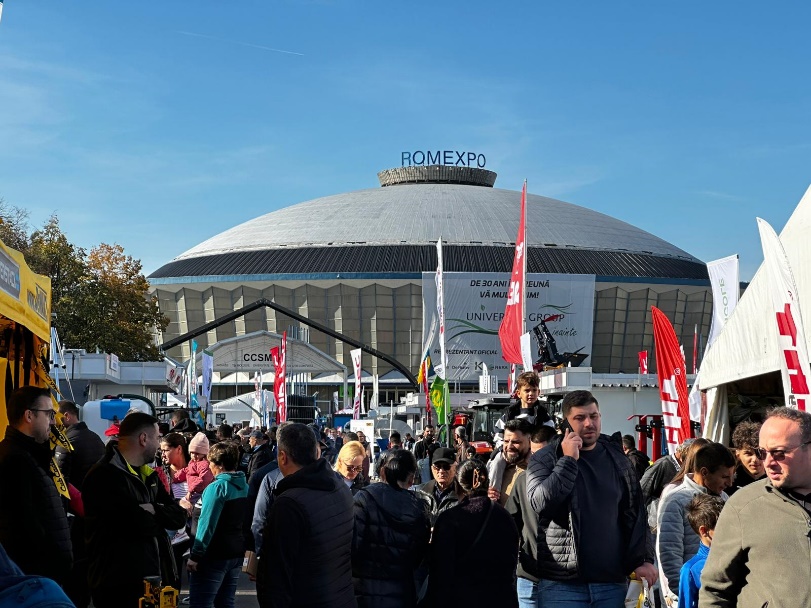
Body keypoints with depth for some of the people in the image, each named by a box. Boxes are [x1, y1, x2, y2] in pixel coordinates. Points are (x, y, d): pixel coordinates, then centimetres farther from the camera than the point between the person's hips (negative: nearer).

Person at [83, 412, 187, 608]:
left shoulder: (148, 474, 15)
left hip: (151, 579, 9)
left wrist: (154, 510, -13)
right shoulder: (105, 475, -16)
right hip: (119, 585, -9)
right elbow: (139, 525, -25)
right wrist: (161, 516, -4)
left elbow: (179, 517, 6)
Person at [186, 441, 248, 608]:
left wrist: (195, 556, -17)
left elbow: (207, 524, -19)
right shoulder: (245, 486, 9)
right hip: (237, 555, 8)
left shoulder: (217, 487, -15)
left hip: (214, 557, -8)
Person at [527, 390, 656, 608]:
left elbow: (635, 512, 10)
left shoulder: (616, 457, 10)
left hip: (612, 581, 3)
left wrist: (642, 559, 1)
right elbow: (540, 502, -16)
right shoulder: (545, 459, 0)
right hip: (563, 583, -3)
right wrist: (568, 460, -15)